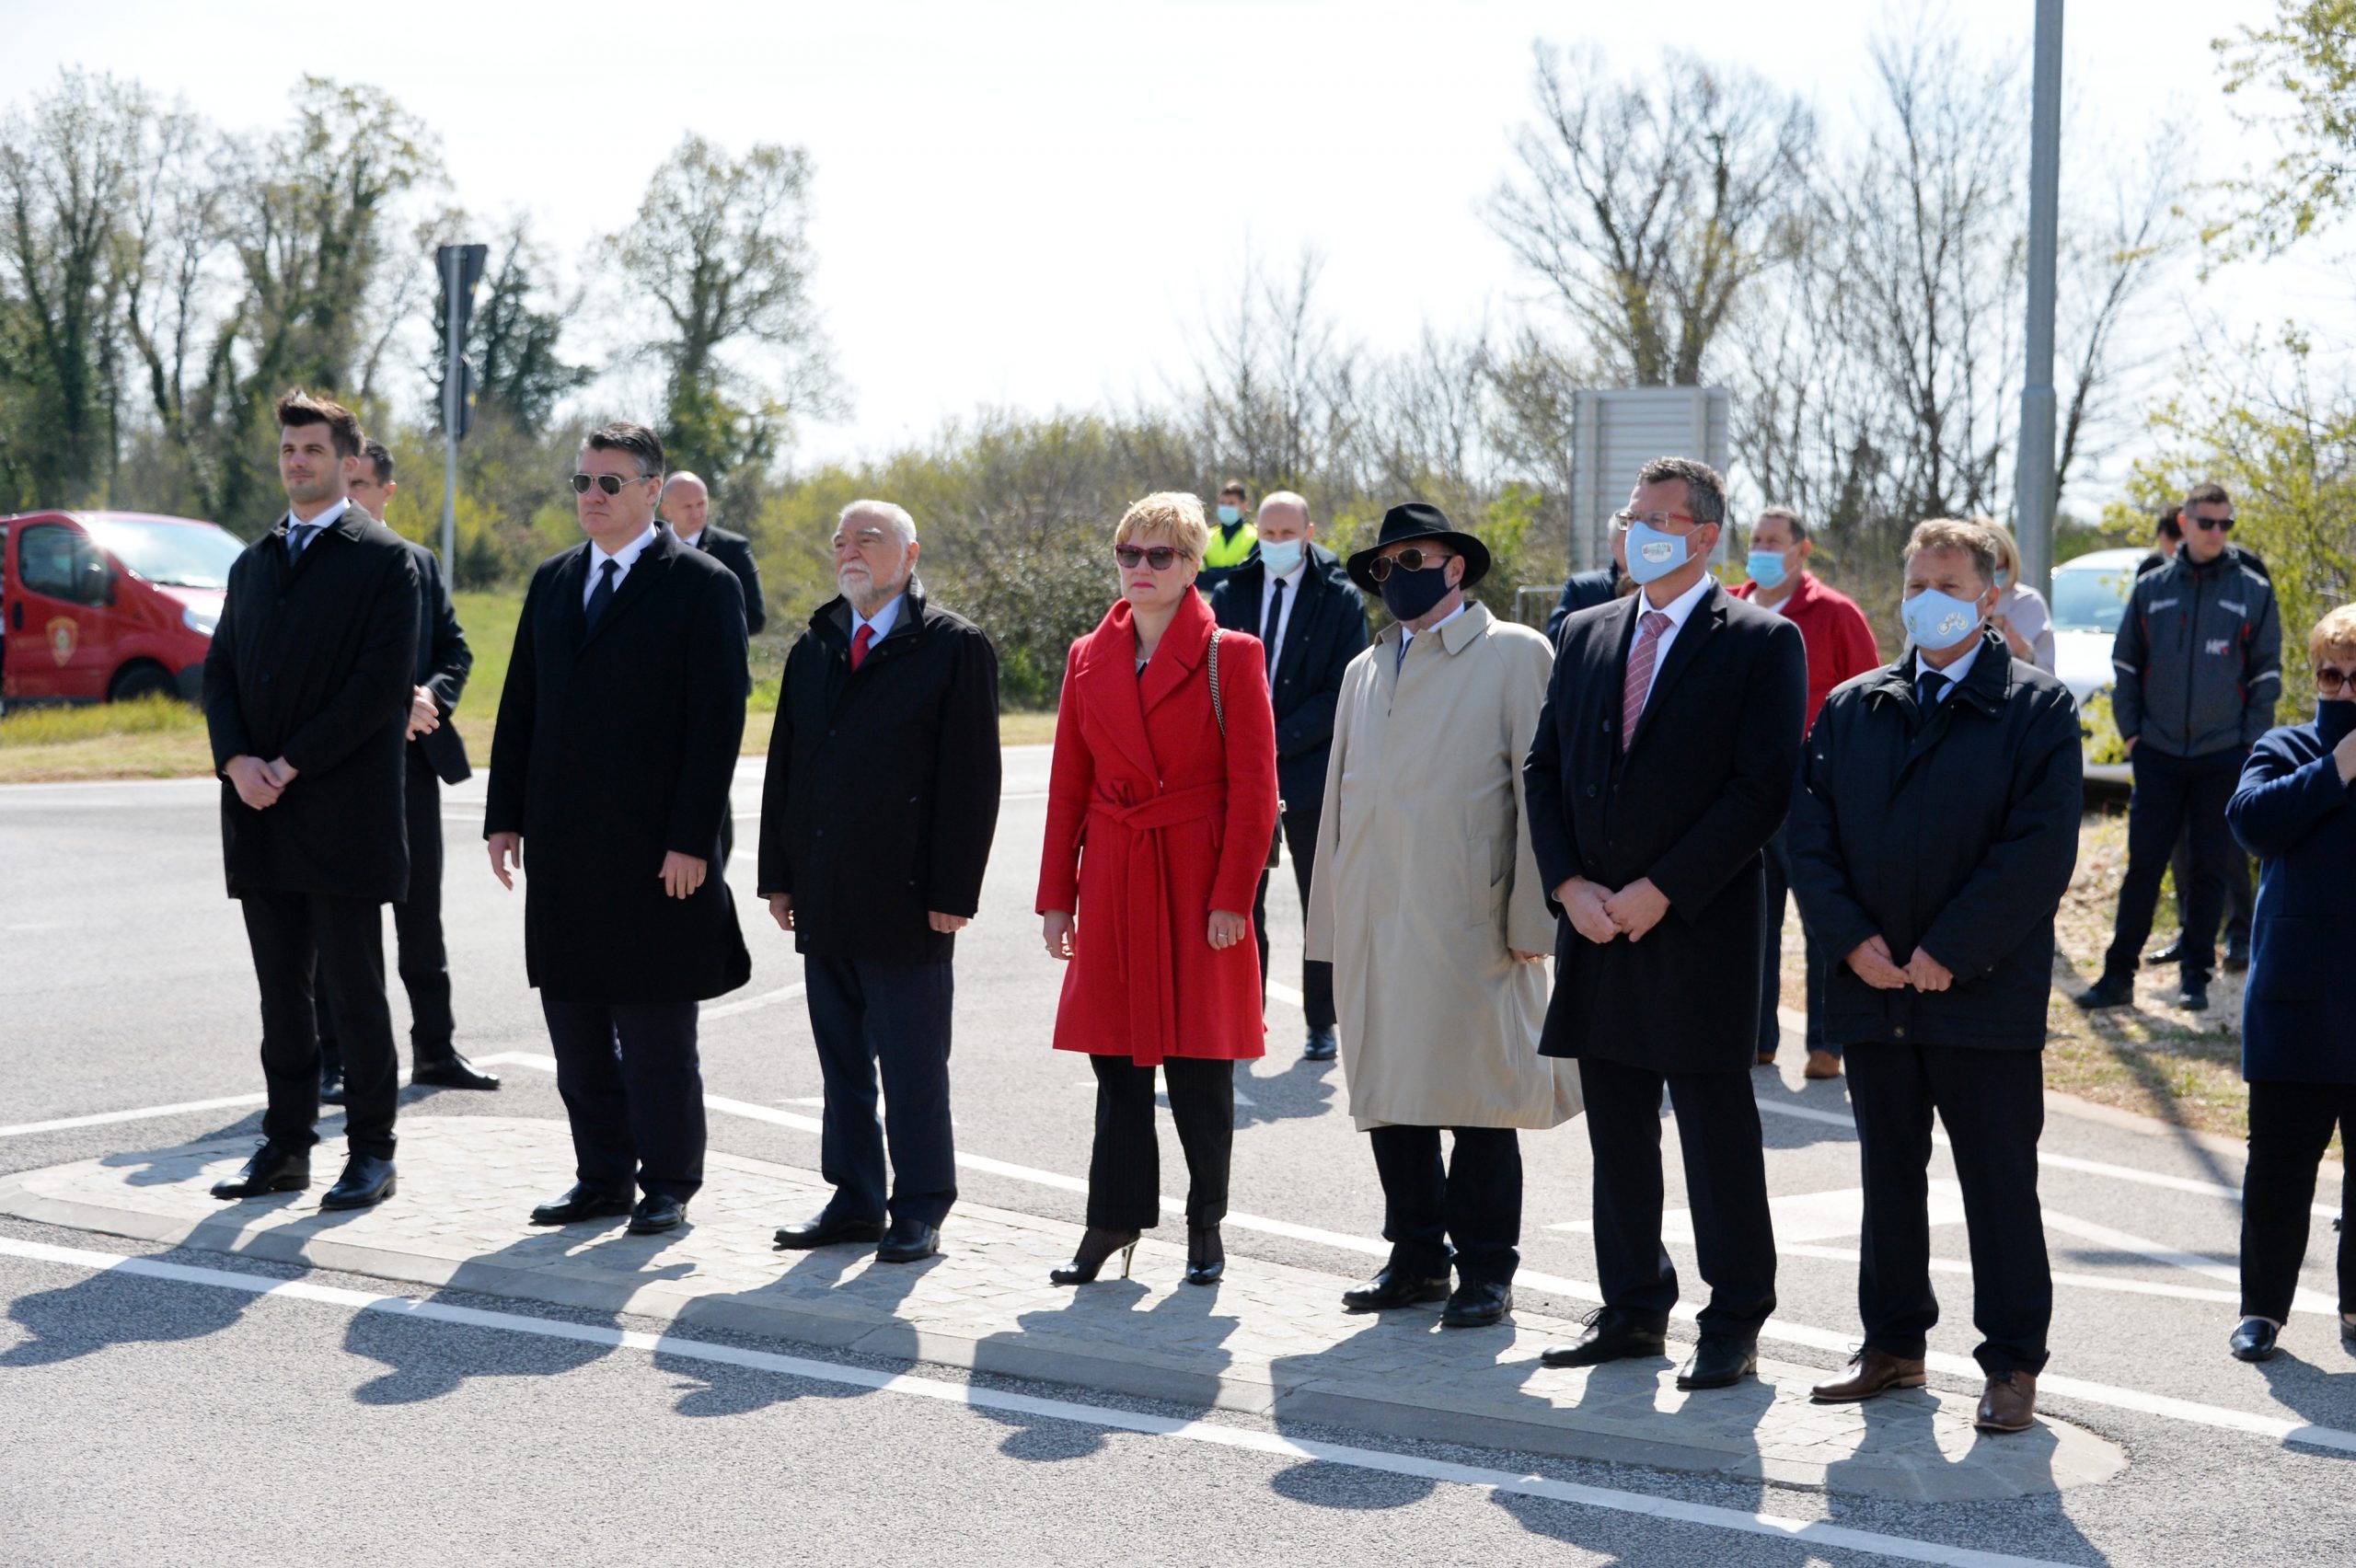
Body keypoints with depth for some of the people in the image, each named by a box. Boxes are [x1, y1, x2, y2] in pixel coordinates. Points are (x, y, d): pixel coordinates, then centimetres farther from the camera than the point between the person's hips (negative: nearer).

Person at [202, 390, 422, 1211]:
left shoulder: (384, 560, -3)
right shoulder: (253, 564, 18)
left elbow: (382, 683, -12)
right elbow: (219, 671, 13)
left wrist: (291, 765, -13)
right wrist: (237, 761, -6)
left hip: (345, 815, -6)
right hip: (262, 817, 6)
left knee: (356, 991, -2)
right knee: (281, 991, 10)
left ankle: (371, 1153, 5)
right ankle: (286, 1145, 17)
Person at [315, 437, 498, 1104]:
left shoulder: (421, 565, 11)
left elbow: (455, 650, 11)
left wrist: (429, 696, -9)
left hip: (413, 757, 4)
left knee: (421, 913, 11)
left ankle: (435, 1049, 20)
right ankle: (331, 1061, 7)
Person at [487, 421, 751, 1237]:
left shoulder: (702, 586, -5)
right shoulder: (552, 582, 13)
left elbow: (717, 722, -10)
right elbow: (520, 707, 15)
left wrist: (691, 840, -15)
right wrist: (505, 817, 7)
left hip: (655, 851, -6)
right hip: (562, 848, 6)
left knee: (656, 1030, 1)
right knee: (574, 1020, 10)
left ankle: (668, 1185, 12)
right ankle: (603, 1178, 20)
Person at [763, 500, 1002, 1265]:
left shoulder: (955, 648, -5)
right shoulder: (814, 648, 15)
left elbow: (972, 779, -9)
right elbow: (784, 765, 15)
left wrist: (951, 893, -13)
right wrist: (779, 876, 9)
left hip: (905, 900, -6)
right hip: (825, 900, 6)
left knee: (912, 1064, 1)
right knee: (841, 1059, 12)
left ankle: (920, 1210, 11)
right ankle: (855, 1200, 21)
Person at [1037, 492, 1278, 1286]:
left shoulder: (1228, 656, -3)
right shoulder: (1090, 659, 9)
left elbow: (1253, 788, -6)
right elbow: (1068, 786, 11)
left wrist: (1232, 898, -12)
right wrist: (1056, 897, 6)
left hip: (1197, 884, -3)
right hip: (1113, 884, 3)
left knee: (1199, 1062, 3)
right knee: (1116, 1057, 5)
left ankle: (1206, 1226, 16)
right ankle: (1115, 1221, 13)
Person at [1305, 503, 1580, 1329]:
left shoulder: (1516, 655, 2)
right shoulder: (1366, 670, 19)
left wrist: (1530, 917, -11)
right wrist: (1331, 920, 11)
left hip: (1468, 922, -5)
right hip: (1375, 922, 5)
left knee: (1479, 1092, -2)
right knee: (1388, 1094, 7)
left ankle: (1485, 1268, 9)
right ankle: (1416, 1259, 18)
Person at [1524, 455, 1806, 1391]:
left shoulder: (1762, 643, -4)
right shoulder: (1585, 636, 13)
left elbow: (1764, 788, -12)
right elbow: (1544, 769, 12)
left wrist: (1661, 890, -15)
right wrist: (1570, 884, -3)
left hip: (1700, 929, -6)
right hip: (1598, 928, 6)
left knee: (1716, 1131, 0)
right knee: (1617, 1130, 11)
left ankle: (1734, 1322, 8)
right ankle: (1633, 1308, 21)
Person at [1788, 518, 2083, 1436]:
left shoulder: (2036, 709, -2)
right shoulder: (1852, 708, 11)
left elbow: (2041, 847, -11)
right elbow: (1811, 832, 6)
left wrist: (1949, 952, -15)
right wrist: (1853, 939, -8)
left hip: (1986, 995, -4)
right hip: (1873, 991, 4)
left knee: (2000, 1184, 2)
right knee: (1888, 1177, 13)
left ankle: (2013, 1364, 10)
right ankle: (1892, 1343, 24)